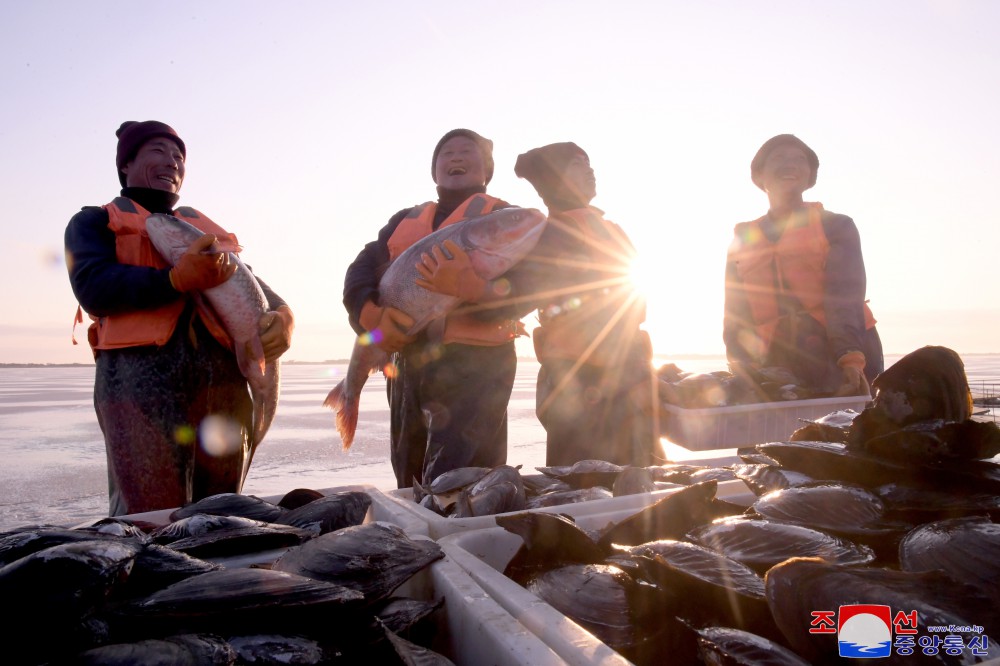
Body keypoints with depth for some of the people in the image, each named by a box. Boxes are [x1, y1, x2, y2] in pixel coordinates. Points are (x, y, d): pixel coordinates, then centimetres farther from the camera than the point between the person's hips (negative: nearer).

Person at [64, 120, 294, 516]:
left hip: (224, 377, 4)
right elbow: (93, 288, -3)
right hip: (140, 374, -4)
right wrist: (178, 280, -19)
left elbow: (251, 283, 18)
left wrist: (281, 315, -6)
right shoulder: (95, 222, 16)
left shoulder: (205, 229, 29)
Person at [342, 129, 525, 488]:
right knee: (409, 485, 16)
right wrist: (372, 317, -13)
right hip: (408, 362, 6)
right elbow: (360, 272, 7)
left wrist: (464, 286, -27)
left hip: (474, 366, -5)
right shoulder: (406, 221, 19)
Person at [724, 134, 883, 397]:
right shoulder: (743, 240, 13)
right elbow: (735, 316, 5)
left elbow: (845, 297, -9)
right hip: (779, 373, 2)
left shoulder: (836, 226, 7)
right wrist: (744, 371, -12)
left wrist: (851, 360, -25)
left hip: (842, 371, -1)